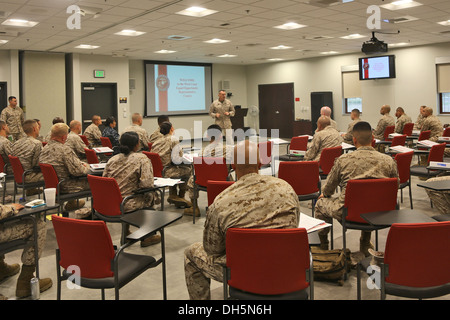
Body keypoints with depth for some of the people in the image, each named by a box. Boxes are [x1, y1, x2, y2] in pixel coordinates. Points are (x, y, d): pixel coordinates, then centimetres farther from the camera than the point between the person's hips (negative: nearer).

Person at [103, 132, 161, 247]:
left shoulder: (112, 159, 3)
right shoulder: (142, 159, -11)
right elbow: (147, 184, -19)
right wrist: (137, 185, 3)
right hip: (127, 206, -5)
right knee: (150, 194, 21)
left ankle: (126, 233, 38)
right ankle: (146, 236, 28)